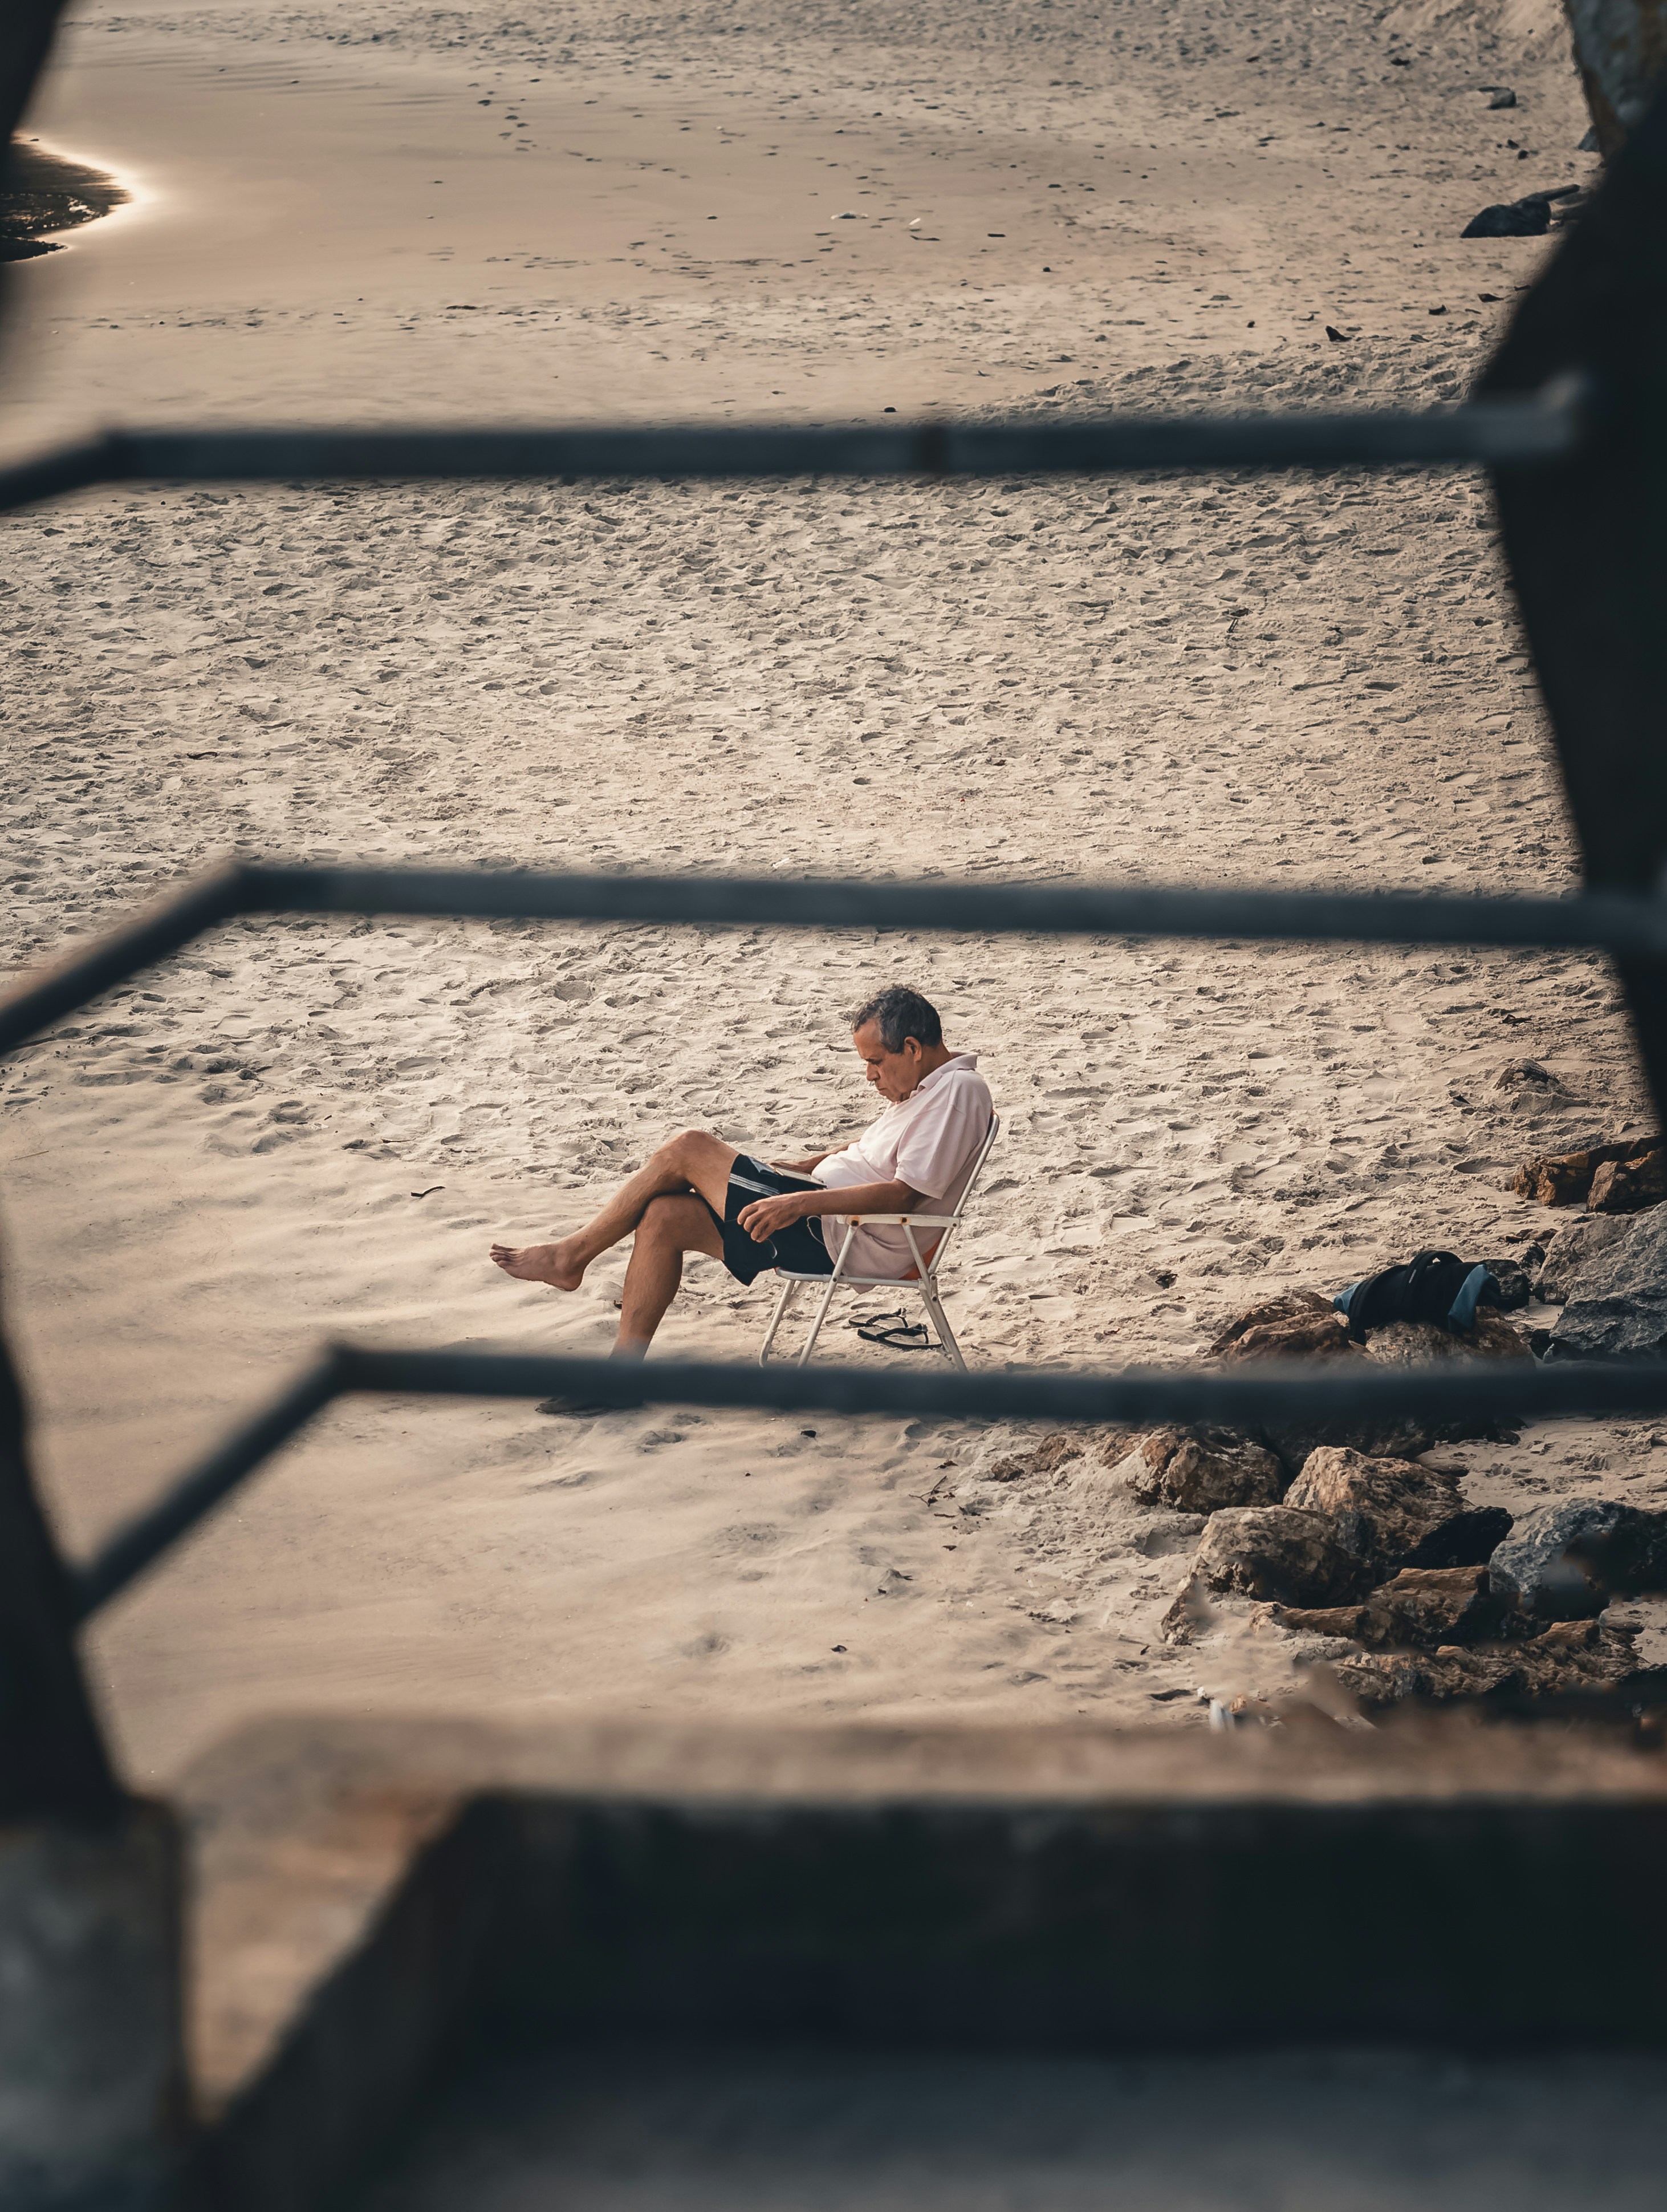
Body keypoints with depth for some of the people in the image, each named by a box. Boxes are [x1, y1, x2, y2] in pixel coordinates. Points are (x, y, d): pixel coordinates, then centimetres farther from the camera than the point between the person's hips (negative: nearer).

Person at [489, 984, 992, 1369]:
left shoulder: (959, 1092, -15)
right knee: (663, 1217, 1)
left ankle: (572, 1256, 5)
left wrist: (799, 1203, -25)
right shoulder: (923, 1084, 16)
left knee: (689, 1149, -9)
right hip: (826, 1219, 10)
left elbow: (904, 1194, -23)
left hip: (841, 1242, -10)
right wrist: (796, 1168, 15)